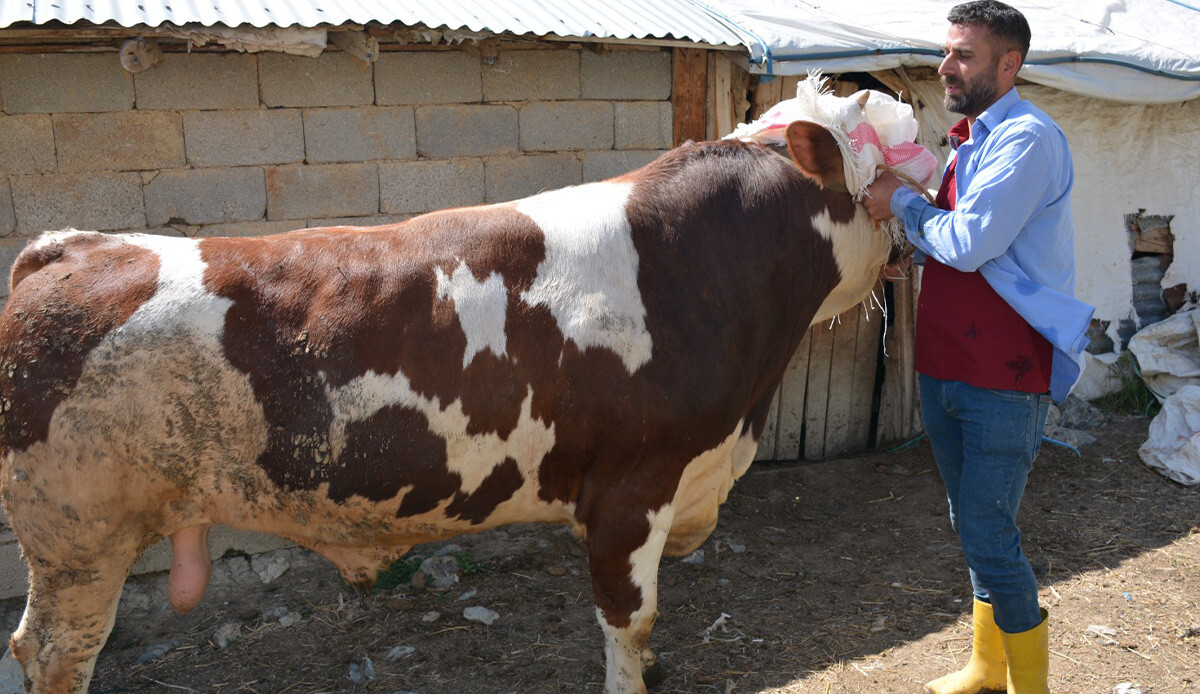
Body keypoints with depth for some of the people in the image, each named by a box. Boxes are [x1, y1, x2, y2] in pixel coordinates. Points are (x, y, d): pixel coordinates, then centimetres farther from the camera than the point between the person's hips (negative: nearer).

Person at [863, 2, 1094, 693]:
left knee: (990, 539, -5)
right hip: (948, 370, 9)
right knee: (973, 526, 19)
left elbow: (967, 243, -22)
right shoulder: (970, 140, 15)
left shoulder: (1028, 138, -14)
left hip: (1004, 381, -9)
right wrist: (901, 228, 3)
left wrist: (903, 203, -7)